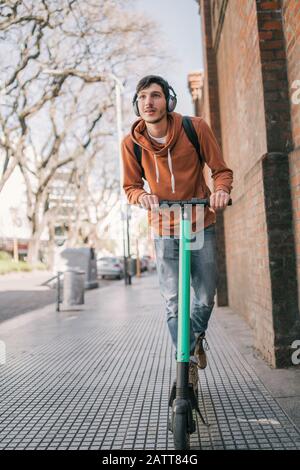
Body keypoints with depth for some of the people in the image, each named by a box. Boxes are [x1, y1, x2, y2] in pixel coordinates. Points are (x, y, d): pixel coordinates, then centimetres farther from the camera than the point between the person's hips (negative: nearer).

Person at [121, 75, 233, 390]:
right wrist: (142, 196, -21)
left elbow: (221, 170, -4)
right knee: (173, 302, -3)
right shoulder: (131, 143, -9)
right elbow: (130, 187, 2)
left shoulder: (195, 128, -13)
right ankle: (189, 361, 14)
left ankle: (198, 337, 41)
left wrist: (221, 189, -26)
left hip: (202, 226, 0)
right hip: (165, 232, 0)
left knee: (205, 298, 9)